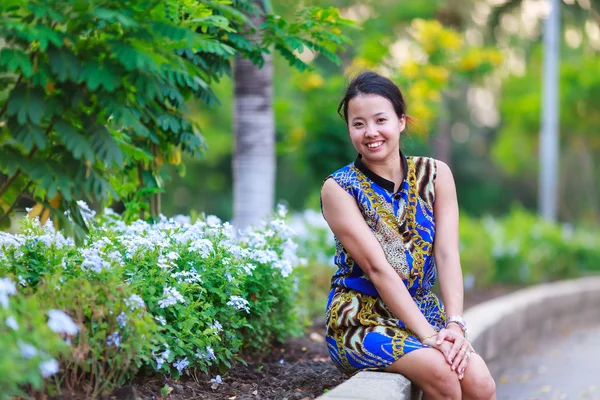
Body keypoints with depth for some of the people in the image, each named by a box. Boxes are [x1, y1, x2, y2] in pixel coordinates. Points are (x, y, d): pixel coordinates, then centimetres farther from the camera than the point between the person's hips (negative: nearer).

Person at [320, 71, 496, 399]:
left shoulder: (435, 175, 5)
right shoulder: (338, 188, -6)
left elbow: (447, 254, -5)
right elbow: (377, 268, -15)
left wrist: (455, 324, -19)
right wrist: (428, 336, -23)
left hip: (424, 310, 4)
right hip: (361, 317, -4)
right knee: (439, 372, -30)